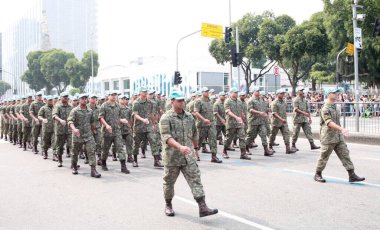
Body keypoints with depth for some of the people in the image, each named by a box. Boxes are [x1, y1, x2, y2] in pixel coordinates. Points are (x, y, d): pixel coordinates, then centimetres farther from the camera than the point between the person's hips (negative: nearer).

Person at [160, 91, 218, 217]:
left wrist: (196, 147, 28)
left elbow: (194, 134, 22)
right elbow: (166, 137, -22)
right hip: (172, 156, -4)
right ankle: (168, 205, 33)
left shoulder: (189, 117, 9)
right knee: (169, 182, 12)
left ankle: (203, 207, -7)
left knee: (195, 179, -5)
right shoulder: (166, 118, -9)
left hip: (188, 157, 4)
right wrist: (180, 147, -35)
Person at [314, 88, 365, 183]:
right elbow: (329, 122, -28)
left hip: (339, 136, 8)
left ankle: (352, 175, 4)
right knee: (324, 157, 3)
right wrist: (342, 129, -38)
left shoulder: (334, 106, 13)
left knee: (345, 155, 3)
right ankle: (317, 175, 18)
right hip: (328, 137, -8)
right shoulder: (325, 109, -16)